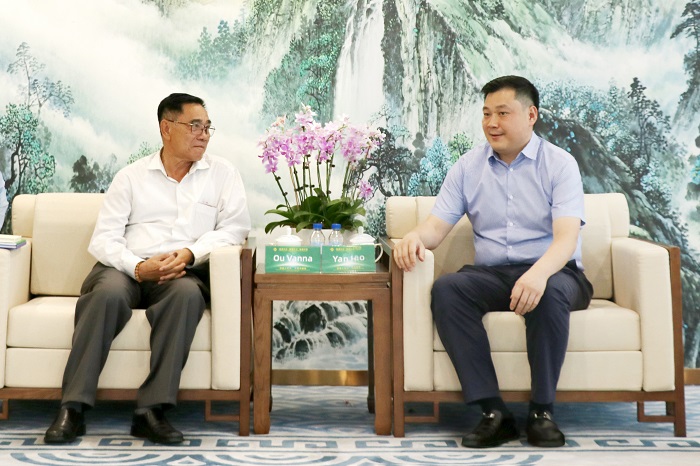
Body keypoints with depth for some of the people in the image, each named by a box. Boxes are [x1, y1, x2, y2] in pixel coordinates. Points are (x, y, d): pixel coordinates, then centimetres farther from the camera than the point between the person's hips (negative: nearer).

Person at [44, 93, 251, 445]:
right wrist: (138, 267, -16)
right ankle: (73, 408, -29)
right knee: (109, 293, -34)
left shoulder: (222, 174, 13)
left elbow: (233, 228, 2)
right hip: (126, 267, 0)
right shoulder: (131, 177, 12)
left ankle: (152, 410, -34)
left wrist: (189, 254, -15)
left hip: (184, 272, 0)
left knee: (187, 293, -36)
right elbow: (104, 238, 4)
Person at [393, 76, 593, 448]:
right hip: (491, 274, 3)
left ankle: (541, 411, -21)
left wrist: (539, 274, -37)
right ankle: (493, 411, -27)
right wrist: (415, 236, -23)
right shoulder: (468, 167, 10)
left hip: (552, 272, -2)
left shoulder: (559, 163, -1)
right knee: (445, 288, -28)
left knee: (549, 292, -37)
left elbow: (566, 237, -15)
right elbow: (437, 226, 4)